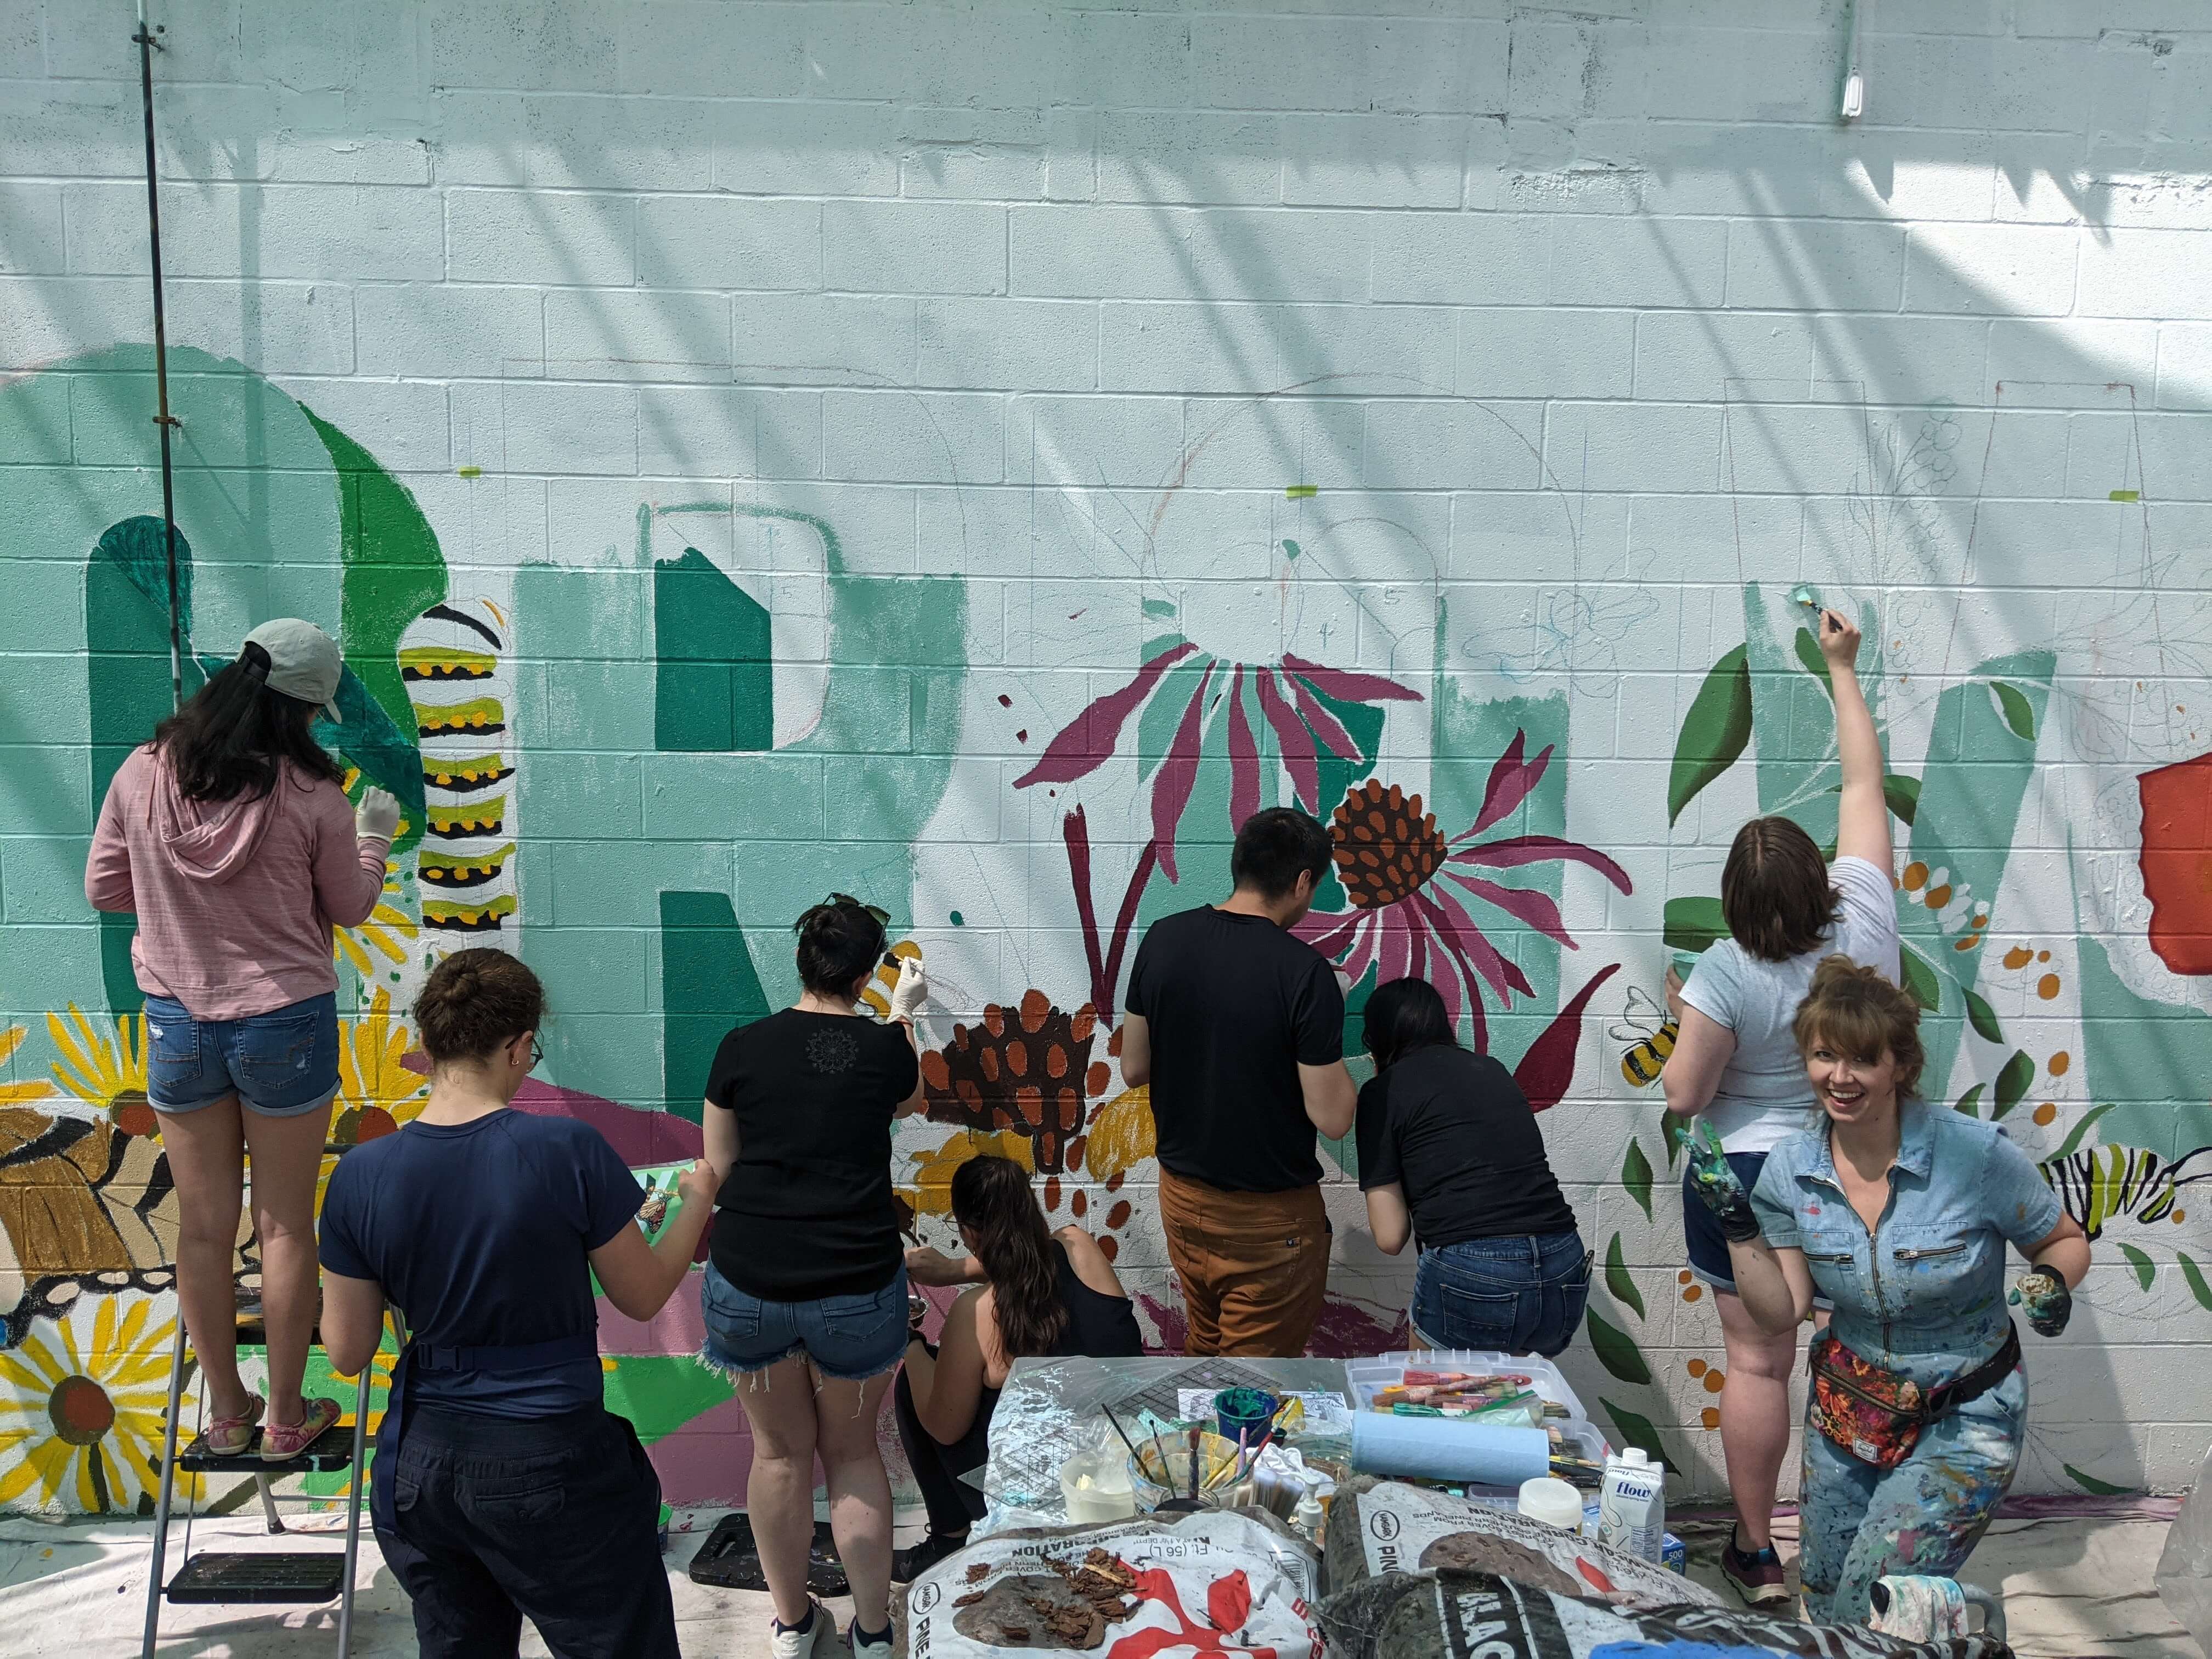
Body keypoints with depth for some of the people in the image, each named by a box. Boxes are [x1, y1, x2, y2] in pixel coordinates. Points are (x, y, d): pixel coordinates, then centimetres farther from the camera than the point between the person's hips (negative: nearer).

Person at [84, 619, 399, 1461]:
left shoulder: (143, 773, -6)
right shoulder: (313, 795, -15)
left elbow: (104, 888, 5)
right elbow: (349, 908, -2)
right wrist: (373, 839, 15)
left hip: (179, 1023, 3)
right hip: (286, 1024, -3)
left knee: (203, 1225, 14)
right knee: (285, 1225, 10)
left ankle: (226, 1411, 28)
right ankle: (286, 1416, 22)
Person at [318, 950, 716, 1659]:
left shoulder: (360, 1176, -9)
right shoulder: (568, 1151, -20)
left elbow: (347, 1353, 0)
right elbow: (644, 1296, -5)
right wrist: (697, 1201, 11)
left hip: (423, 1466, 4)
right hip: (552, 1466, -4)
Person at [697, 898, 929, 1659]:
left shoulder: (743, 1046, -4)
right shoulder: (885, 1046, -4)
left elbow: (718, 1170, 3)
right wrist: (905, 1013, 32)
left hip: (749, 1281, 1)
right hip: (858, 1286, -1)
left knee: (780, 1451, 19)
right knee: (853, 1450, 19)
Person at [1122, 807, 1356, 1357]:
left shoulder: (1162, 939, -6)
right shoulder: (1304, 972, -23)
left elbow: (1133, 1070, 3)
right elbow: (1332, 1118, -19)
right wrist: (1328, 1053, -2)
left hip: (1181, 1194, 6)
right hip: (1270, 1216, -5)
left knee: (1202, 1349, 26)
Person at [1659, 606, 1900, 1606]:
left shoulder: (1726, 974, -21)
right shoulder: (1865, 919, -11)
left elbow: (1684, 1098, -16)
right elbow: (1866, 782, 1)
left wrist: (1683, 1019, 2)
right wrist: (1843, 670, 11)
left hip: (1750, 1185, -3)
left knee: (1758, 1363, 10)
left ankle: (1757, 1553, 23)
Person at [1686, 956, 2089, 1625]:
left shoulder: (1976, 1154, -22)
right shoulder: (1790, 1170, -10)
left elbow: (2065, 1242, -5)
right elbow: (1780, 1313, -7)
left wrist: (2053, 1283, -26)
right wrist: (1736, 1224, -18)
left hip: (1963, 1420, -4)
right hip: (1847, 1411, 5)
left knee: (1875, 1606, -11)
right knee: (1824, 1605, 17)